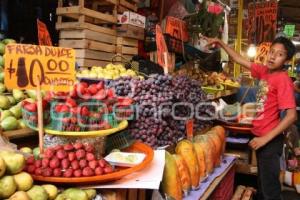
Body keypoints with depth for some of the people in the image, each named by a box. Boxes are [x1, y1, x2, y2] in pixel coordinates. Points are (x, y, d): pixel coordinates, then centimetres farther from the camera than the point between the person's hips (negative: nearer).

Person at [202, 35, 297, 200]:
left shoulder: (283, 79, -20)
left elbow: (291, 116, -24)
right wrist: (220, 43, 5)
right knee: (262, 181, 24)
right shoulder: (264, 71, 1)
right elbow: (239, 59, 11)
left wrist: (265, 138, -23)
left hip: (270, 140, -7)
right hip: (261, 136, 7)